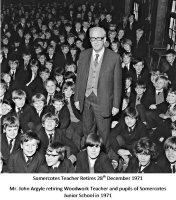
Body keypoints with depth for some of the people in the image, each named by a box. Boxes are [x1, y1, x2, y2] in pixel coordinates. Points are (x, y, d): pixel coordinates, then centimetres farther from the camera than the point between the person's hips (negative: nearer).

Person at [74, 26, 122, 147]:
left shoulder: (114, 58, -8)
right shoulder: (84, 55, 3)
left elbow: (117, 83, -5)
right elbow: (79, 78, 8)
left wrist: (116, 105, -6)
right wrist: (77, 99, 6)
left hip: (103, 101, -3)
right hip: (86, 100, 3)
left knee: (104, 131, 9)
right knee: (87, 130, 16)